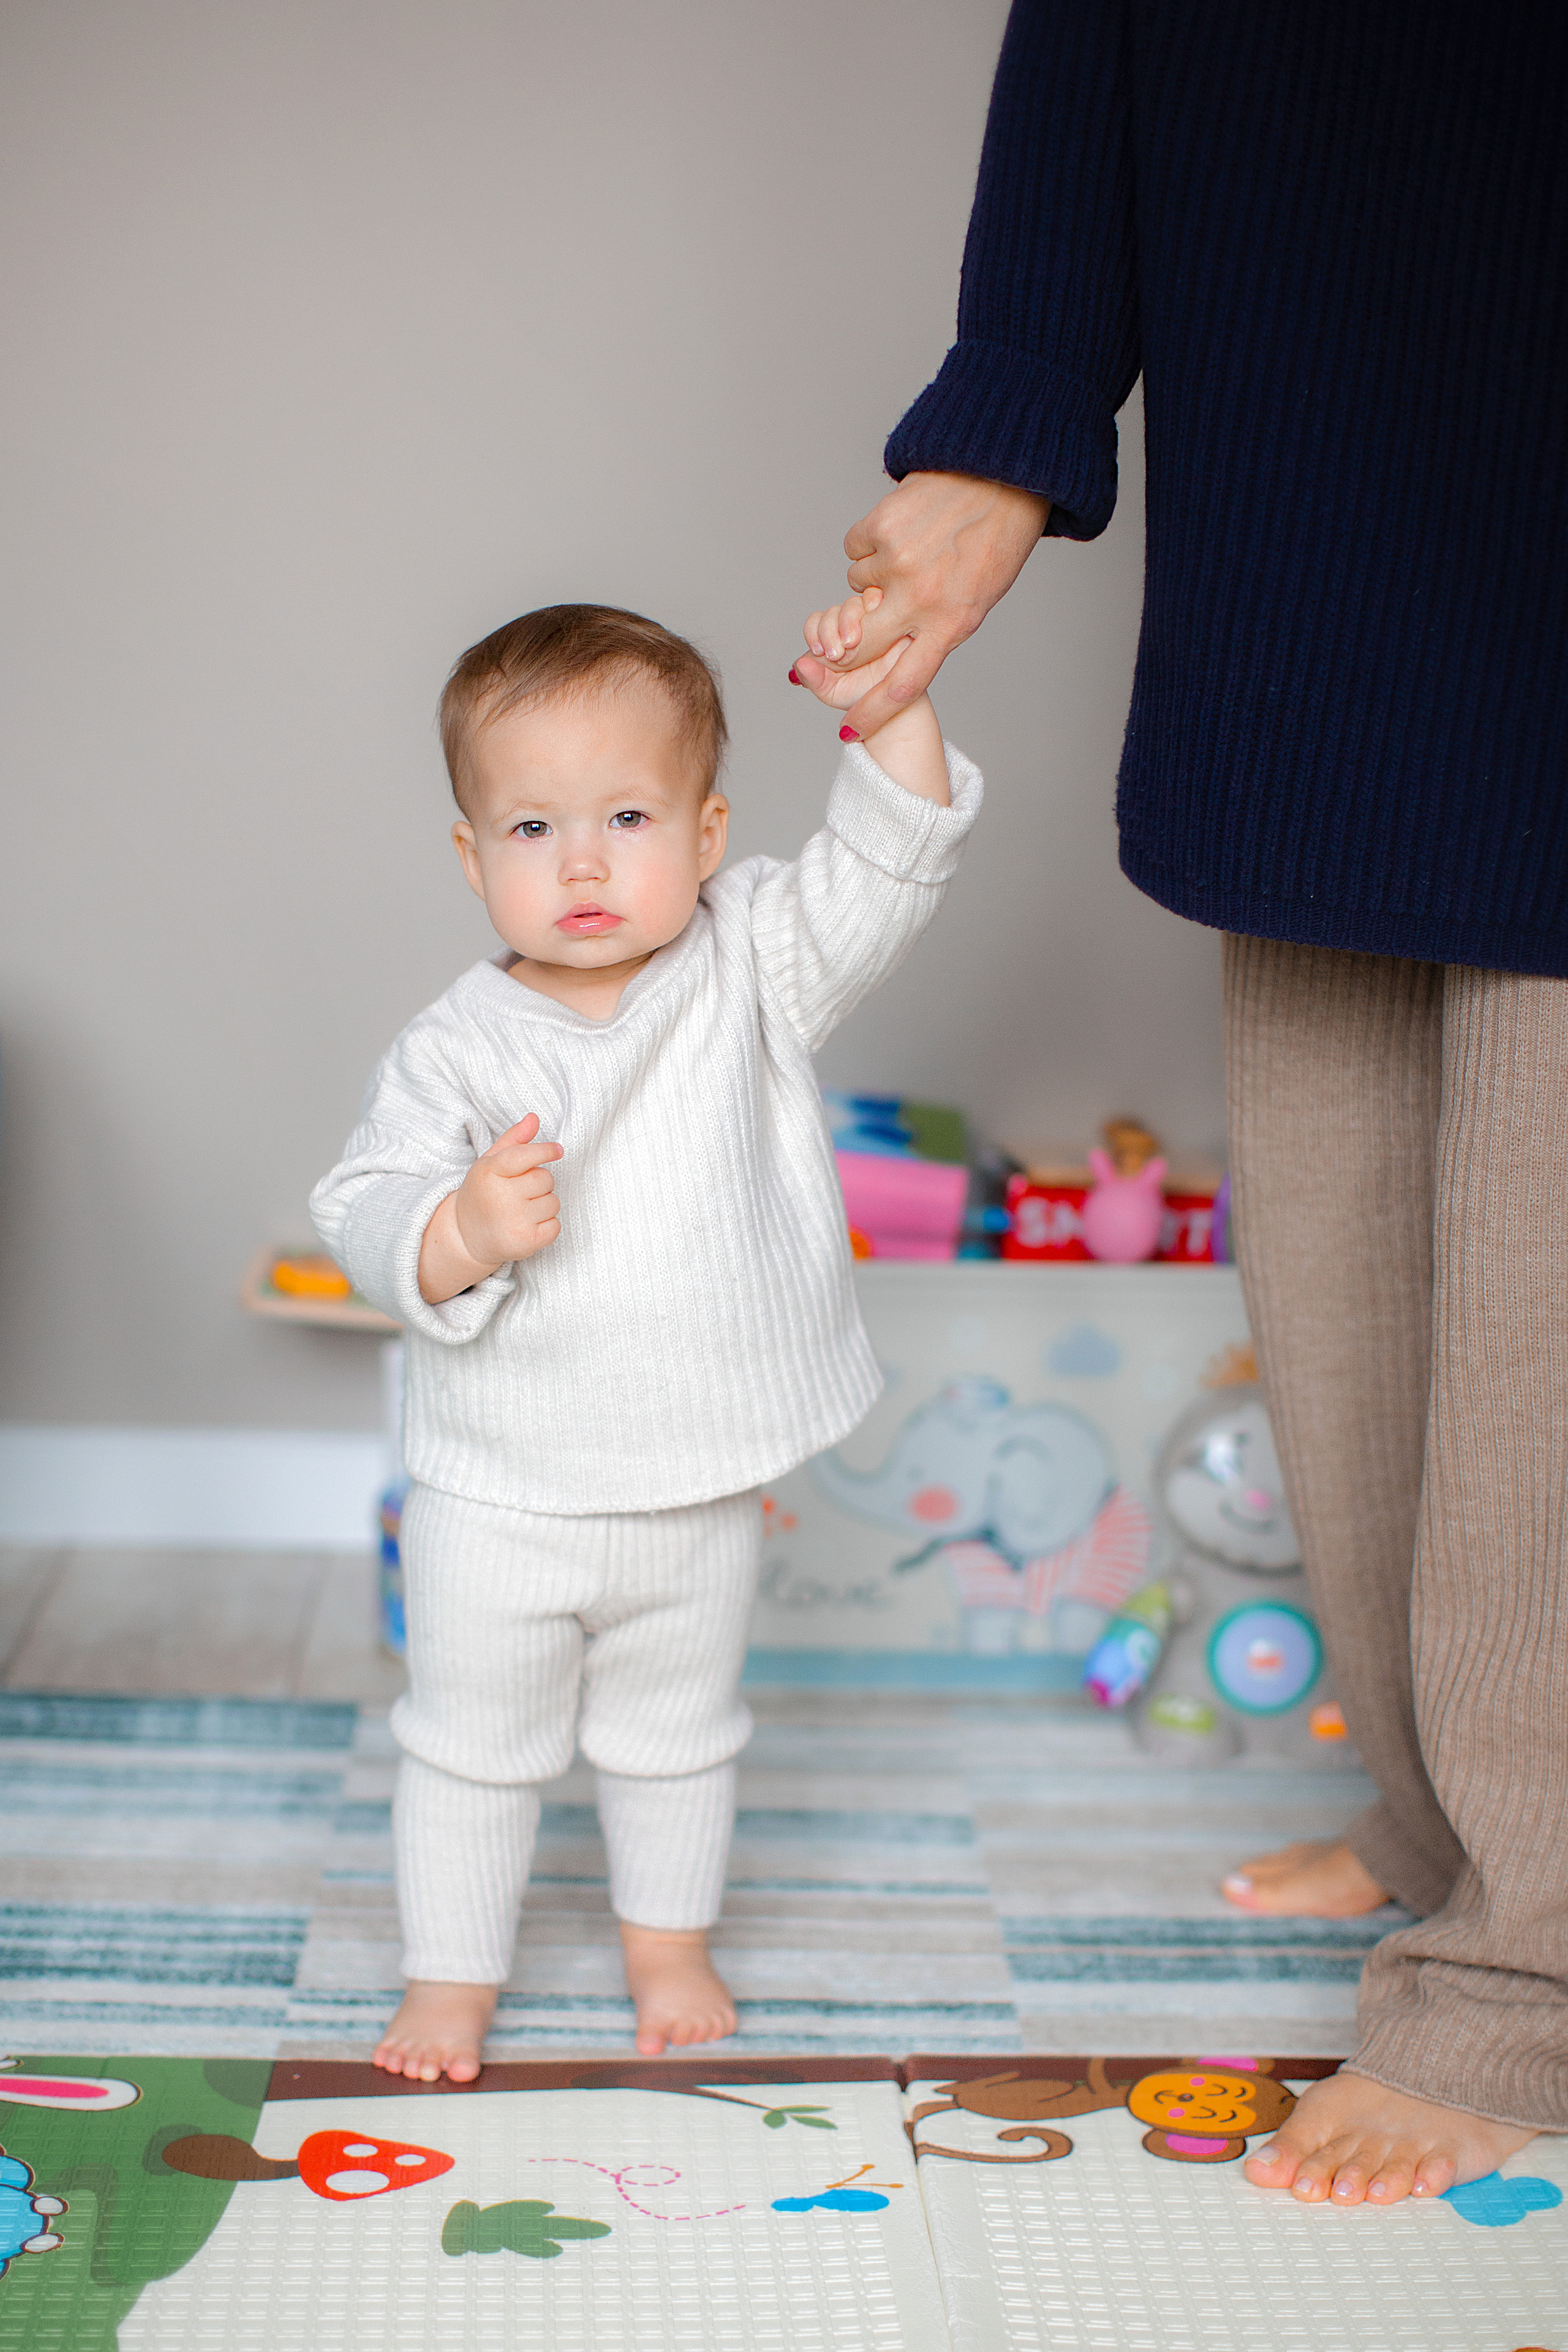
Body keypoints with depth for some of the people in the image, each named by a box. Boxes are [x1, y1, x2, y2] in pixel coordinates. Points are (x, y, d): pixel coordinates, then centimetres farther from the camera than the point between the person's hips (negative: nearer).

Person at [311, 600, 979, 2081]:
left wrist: (890, 709, -26)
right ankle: (450, 1980, 33)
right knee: (473, 1742, 14)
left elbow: (887, 869, -13)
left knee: (677, 1734, 22)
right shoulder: (457, 1051, -14)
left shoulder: (750, 969, -7)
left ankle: (667, 1944, 45)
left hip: (703, 1488, 2)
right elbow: (361, 1218, -16)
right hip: (500, 1500, -2)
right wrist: (464, 1233, -37)